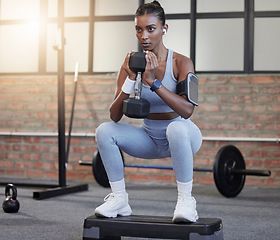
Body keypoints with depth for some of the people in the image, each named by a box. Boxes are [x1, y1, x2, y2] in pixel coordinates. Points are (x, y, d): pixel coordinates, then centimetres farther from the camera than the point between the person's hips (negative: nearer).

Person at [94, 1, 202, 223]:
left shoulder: (181, 63, -17)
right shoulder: (132, 63, -8)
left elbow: (187, 110, -33)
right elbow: (115, 116, -13)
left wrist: (153, 81, -38)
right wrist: (131, 79, -26)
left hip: (183, 136, -4)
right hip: (150, 137, 4)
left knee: (176, 128, -39)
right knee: (105, 130, -17)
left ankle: (186, 200, -23)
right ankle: (119, 199, -6)